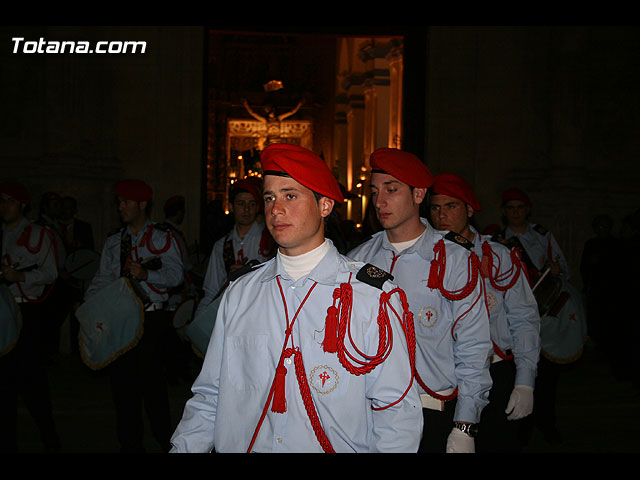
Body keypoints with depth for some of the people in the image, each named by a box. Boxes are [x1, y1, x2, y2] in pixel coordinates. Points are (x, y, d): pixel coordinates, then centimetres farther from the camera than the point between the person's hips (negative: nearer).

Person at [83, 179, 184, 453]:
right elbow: (103, 279, 11)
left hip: (152, 319, -4)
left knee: (152, 384, -5)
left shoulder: (161, 237, 3)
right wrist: (87, 307, -4)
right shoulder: (113, 242, 17)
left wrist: (146, 274, -23)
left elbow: (175, 274, -8)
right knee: (122, 383, 6)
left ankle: (165, 442, 10)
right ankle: (130, 445, 18)